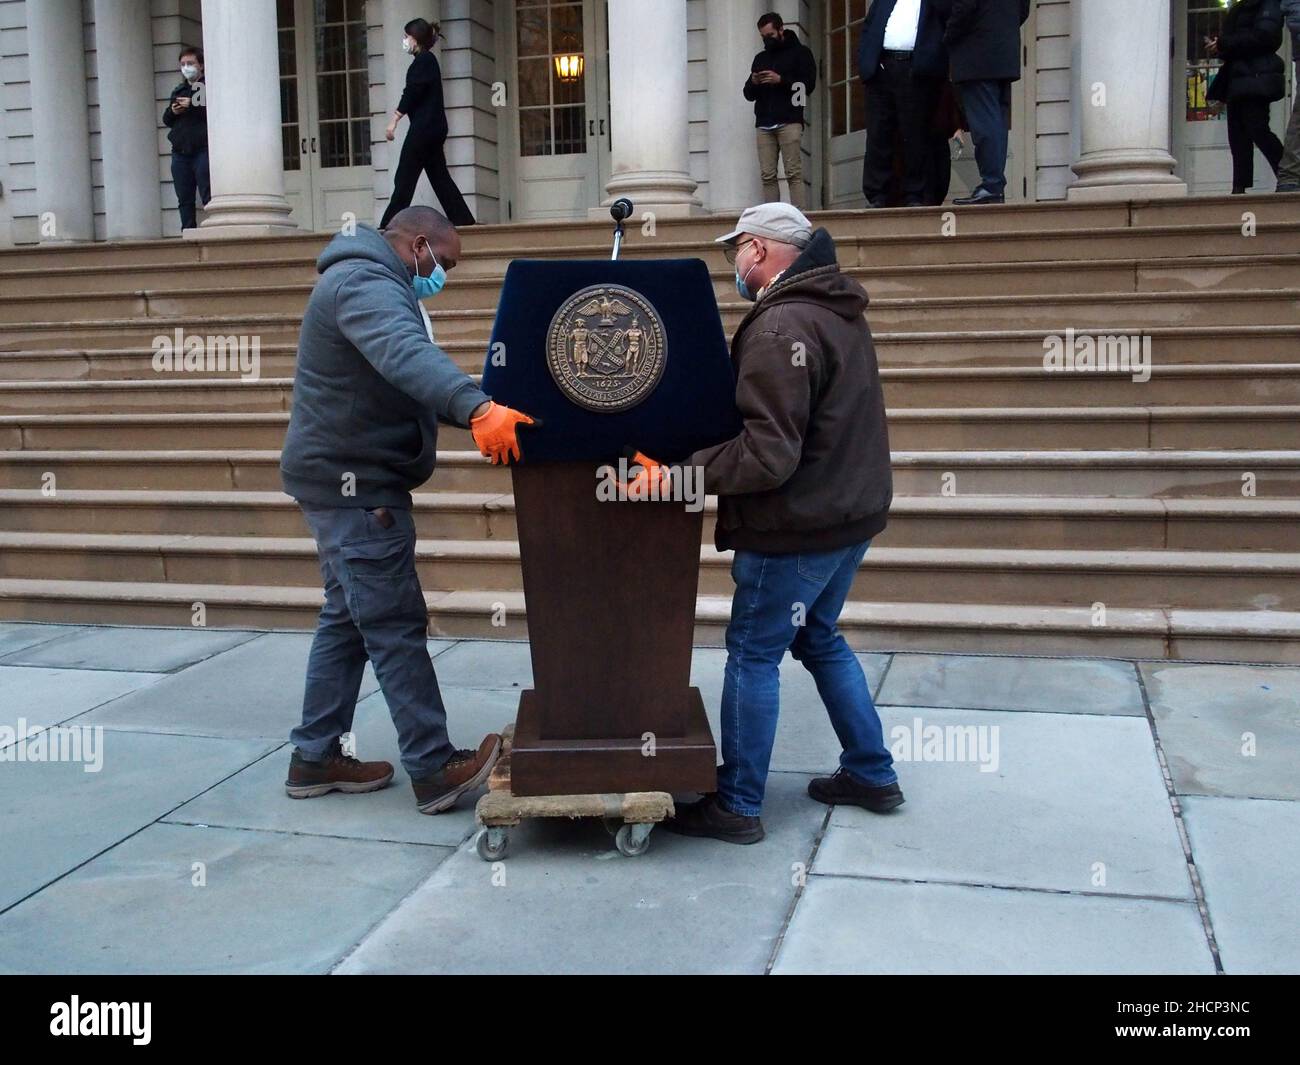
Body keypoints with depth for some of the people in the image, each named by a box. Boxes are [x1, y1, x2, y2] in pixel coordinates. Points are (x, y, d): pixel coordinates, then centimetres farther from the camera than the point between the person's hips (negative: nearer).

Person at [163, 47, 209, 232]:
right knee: (184, 200, 5)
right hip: (180, 152, 6)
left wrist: (193, 106, -14)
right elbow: (166, 120, 23)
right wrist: (172, 112, 2)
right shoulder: (177, 91, 21)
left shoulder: (209, 87, 2)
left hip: (202, 151, -6)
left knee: (208, 197, -9)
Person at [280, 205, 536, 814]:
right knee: (395, 628, -8)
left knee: (347, 620, 14)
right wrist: (476, 408, -53)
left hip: (346, 483, 11)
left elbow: (402, 359, 20)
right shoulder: (365, 283, -17)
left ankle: (314, 760, 21)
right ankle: (434, 772, -3)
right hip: (356, 484, -11)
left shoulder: (367, 282, 20)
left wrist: (471, 413, 9)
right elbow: (407, 355, -37)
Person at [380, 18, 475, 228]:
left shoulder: (424, 60, -9)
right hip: (433, 126, 10)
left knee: (405, 177, -7)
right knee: (439, 174, 10)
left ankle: (389, 225, -6)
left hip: (424, 126, -10)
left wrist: (394, 121, -18)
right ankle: (463, 219, 7)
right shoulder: (428, 60, 20)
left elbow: (411, 93, -17)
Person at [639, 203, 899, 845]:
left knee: (753, 654, 1)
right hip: (850, 511, 10)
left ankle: (737, 805, 11)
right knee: (820, 639, 22)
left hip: (796, 527, -10)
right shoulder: (838, 312, 12)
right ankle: (872, 773, 29)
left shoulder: (781, 326, -21)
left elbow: (769, 453, -27)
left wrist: (680, 473, -25)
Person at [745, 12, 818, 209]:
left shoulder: (799, 52, 10)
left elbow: (808, 85, -2)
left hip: (789, 122, -4)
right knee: (767, 176, -5)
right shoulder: (760, 58, 24)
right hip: (763, 124, 4)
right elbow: (749, 94, 21)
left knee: (794, 174, -11)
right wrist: (753, 83, -1)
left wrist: (781, 80, -12)